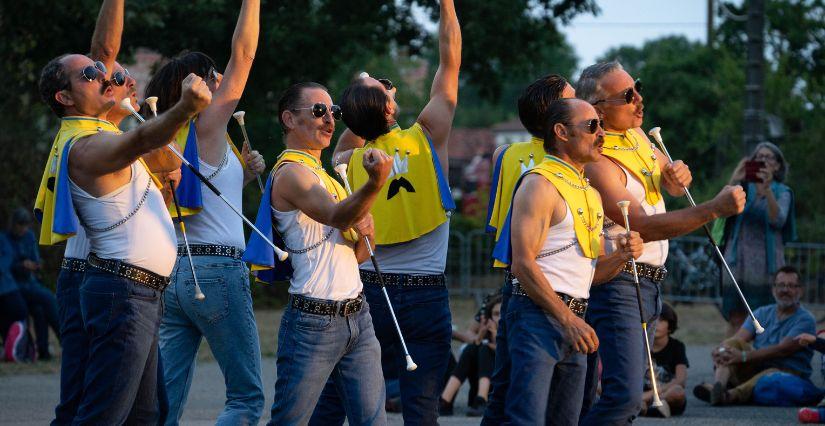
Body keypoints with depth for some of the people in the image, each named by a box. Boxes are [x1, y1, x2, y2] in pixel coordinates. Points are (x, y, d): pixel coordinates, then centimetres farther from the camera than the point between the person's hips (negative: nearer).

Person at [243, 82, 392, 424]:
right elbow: (336, 216, -28)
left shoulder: (325, 177, 20)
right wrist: (375, 183, -46)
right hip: (314, 318, -8)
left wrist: (365, 236, -1)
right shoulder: (291, 172, -8)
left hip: (357, 316, 8)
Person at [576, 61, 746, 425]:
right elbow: (643, 227, -25)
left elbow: (674, 185, 26)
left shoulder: (637, 136, 10)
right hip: (618, 282, -9)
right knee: (624, 396, -21)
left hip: (649, 283, 9)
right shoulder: (597, 162, -18)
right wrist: (714, 210, -29)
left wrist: (680, 174, 0)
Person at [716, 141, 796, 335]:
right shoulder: (743, 188, 11)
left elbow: (778, 220, -11)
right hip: (739, 259, 1)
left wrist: (767, 190, -25)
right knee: (736, 318, -4)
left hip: (766, 261, -1)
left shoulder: (782, 192, 8)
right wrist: (734, 182, -20)